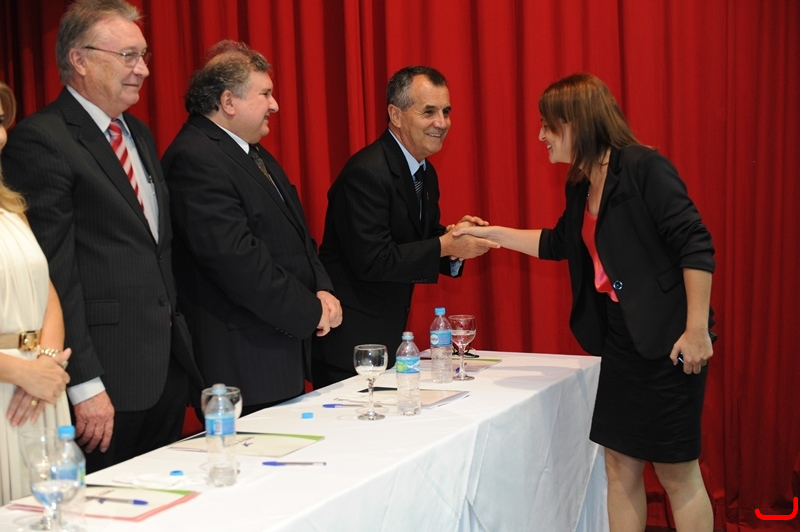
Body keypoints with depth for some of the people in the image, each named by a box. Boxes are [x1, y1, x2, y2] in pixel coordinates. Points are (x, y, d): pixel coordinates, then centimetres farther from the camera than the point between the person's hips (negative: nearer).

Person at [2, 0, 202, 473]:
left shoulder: (140, 134, 15)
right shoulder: (41, 141, -13)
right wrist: (85, 385, -19)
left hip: (169, 365, 8)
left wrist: (179, 340, 14)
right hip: (109, 379, -8)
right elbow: (55, 273, -17)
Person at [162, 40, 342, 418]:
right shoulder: (195, 159, -15)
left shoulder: (257, 157, 18)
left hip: (285, 352, 10)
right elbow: (235, 258, -23)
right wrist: (311, 311, -15)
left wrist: (321, 290, 1)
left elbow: (296, 235, 21)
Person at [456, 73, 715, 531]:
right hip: (619, 340, 8)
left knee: (678, 473, 1)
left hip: (666, 340, -8)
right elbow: (558, 243, 28)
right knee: (620, 468, 11)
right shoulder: (581, 187, 11)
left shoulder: (645, 168, -14)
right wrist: (492, 233, 24)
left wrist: (697, 329, -20)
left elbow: (696, 246, -17)